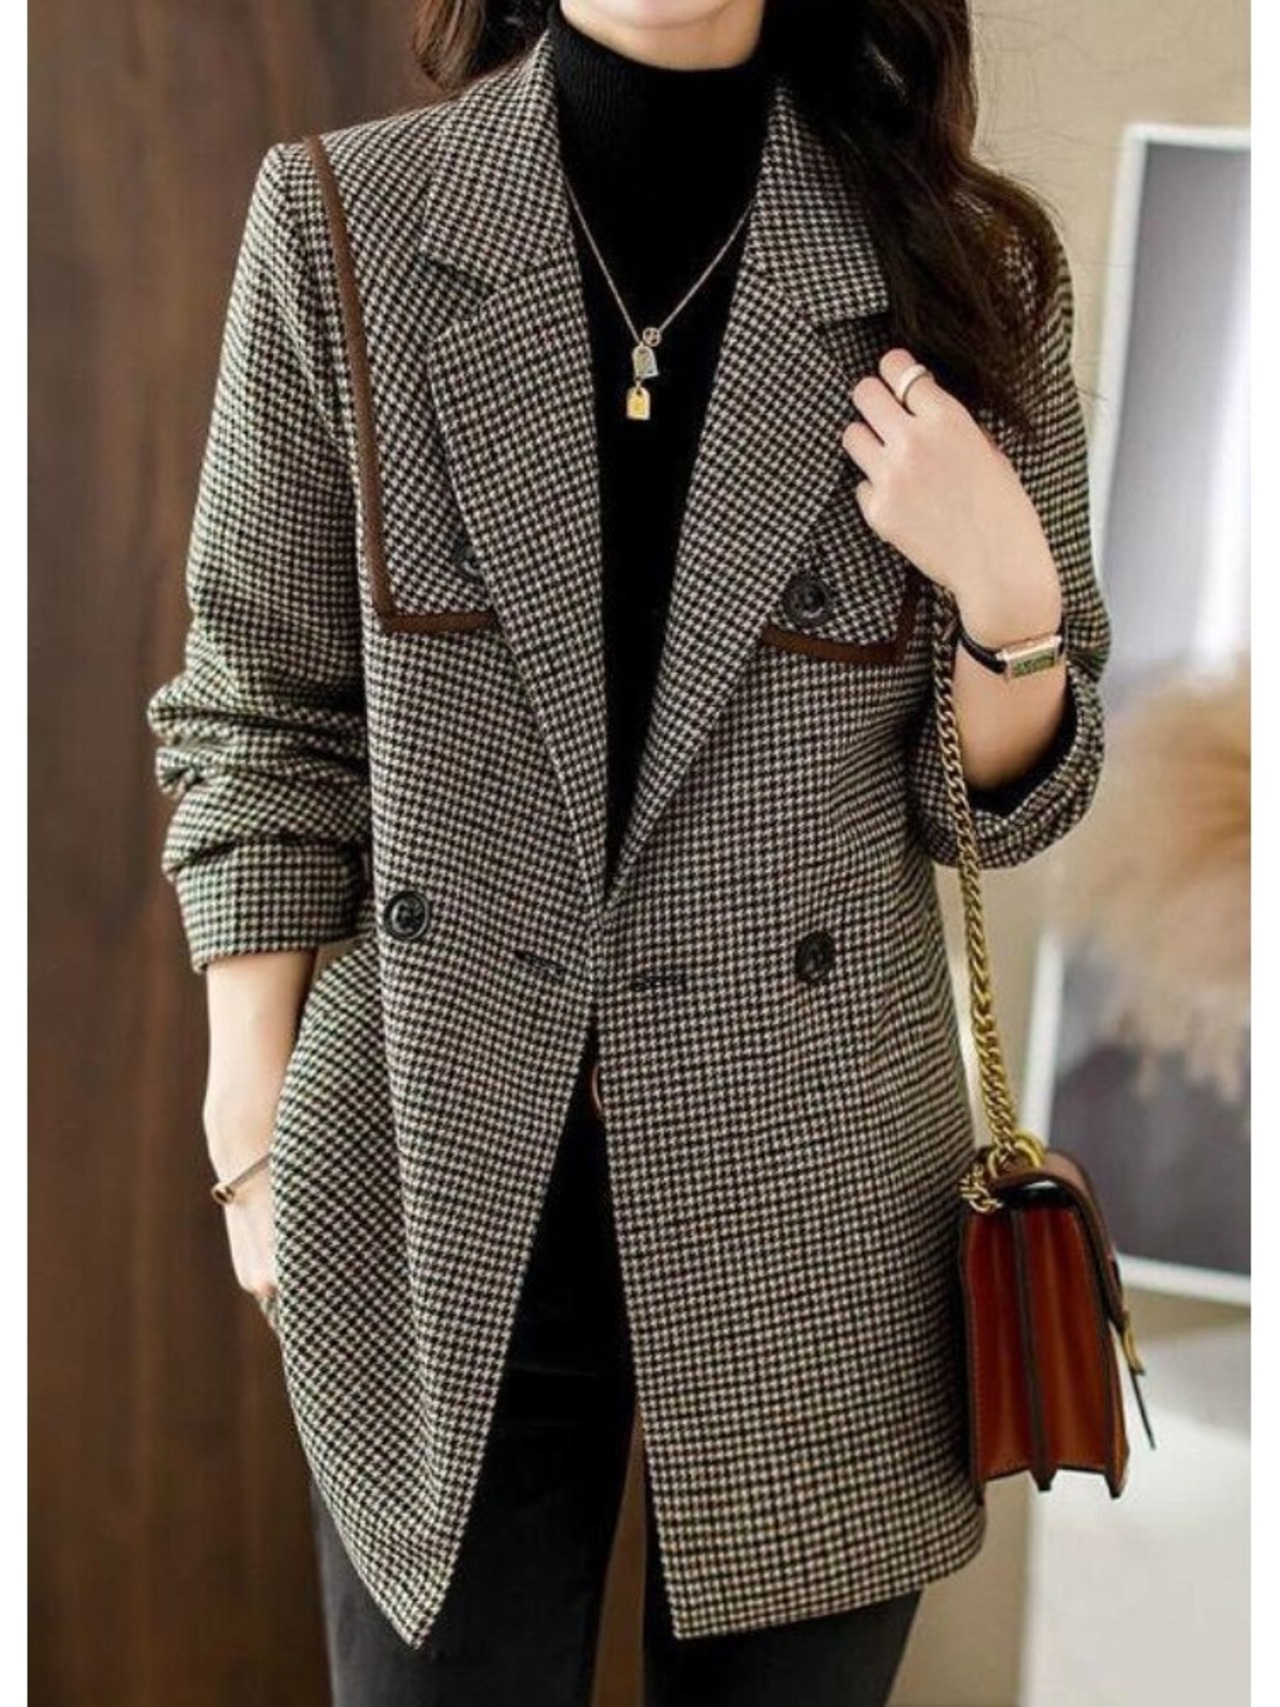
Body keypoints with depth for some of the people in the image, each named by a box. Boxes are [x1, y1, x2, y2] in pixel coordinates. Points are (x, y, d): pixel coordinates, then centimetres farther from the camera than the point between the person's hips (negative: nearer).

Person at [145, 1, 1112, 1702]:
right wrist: (255, 1145, -1)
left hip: (810, 1182, 1)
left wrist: (1005, 590, -15)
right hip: (440, 1183, 0)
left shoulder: (961, 273, -2)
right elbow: (265, 721, 1)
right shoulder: (343, 224, -3)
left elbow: (995, 799, 4)